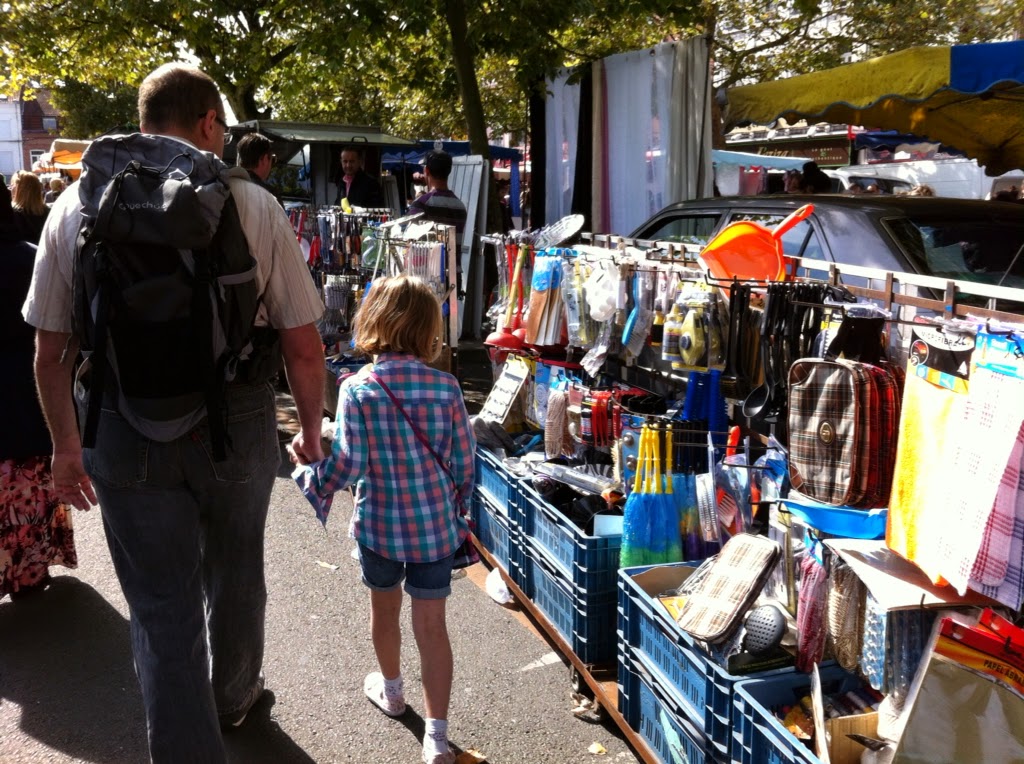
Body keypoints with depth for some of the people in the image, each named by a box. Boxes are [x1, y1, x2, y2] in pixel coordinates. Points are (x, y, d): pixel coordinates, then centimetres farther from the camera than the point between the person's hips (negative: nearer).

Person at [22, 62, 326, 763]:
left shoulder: (77, 204, -2)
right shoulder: (255, 205, -8)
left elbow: (51, 350, 2)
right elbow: (304, 344, -7)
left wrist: (66, 445, 14)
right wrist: (311, 428, 9)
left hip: (127, 433, 0)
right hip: (237, 423, 0)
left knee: (162, 611, 10)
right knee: (234, 573, 24)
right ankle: (232, 698, 49)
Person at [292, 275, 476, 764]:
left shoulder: (356, 389, -15)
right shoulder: (446, 388, -9)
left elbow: (348, 465, -17)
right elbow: (464, 463, -4)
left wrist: (310, 477, 3)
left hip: (378, 522, 0)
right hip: (436, 524, 1)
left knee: (384, 609, 23)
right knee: (431, 623, 7)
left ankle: (391, 690, 46)